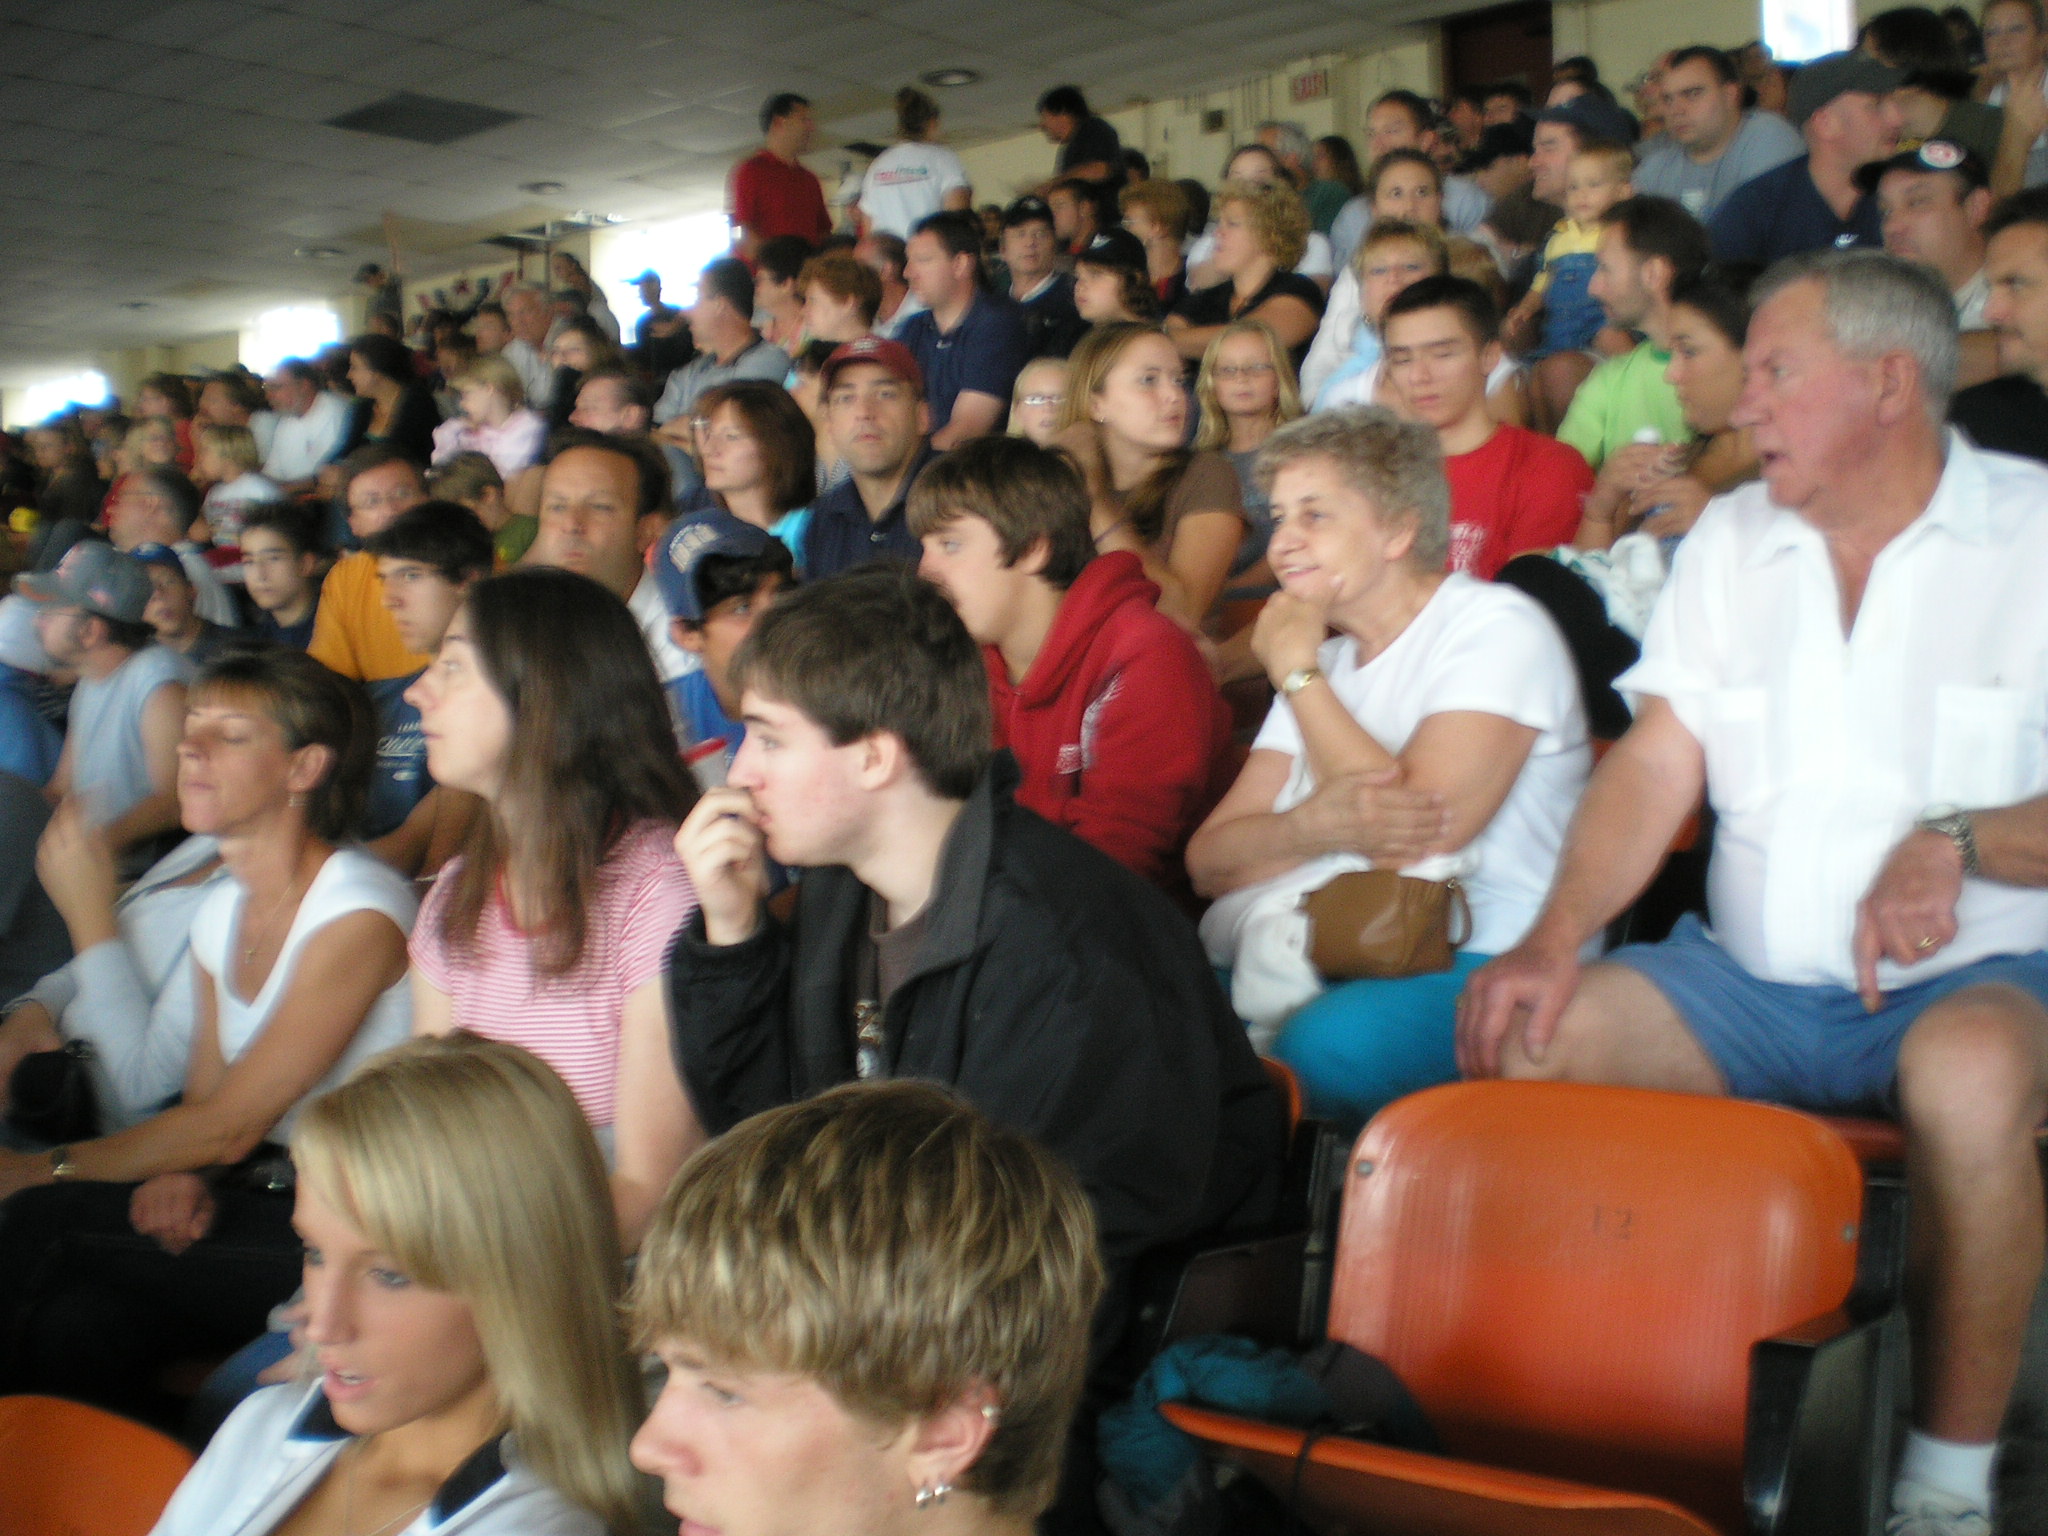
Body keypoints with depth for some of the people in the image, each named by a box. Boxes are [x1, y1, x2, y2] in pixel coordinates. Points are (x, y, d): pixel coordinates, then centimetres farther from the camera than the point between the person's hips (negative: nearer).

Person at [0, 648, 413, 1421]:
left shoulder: (359, 913, -16)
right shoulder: (223, 908, 11)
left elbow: (232, 1122, -16)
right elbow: (205, 1096, 15)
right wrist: (179, 1176, -7)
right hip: (256, 1200, 7)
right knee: (82, 1321, -22)